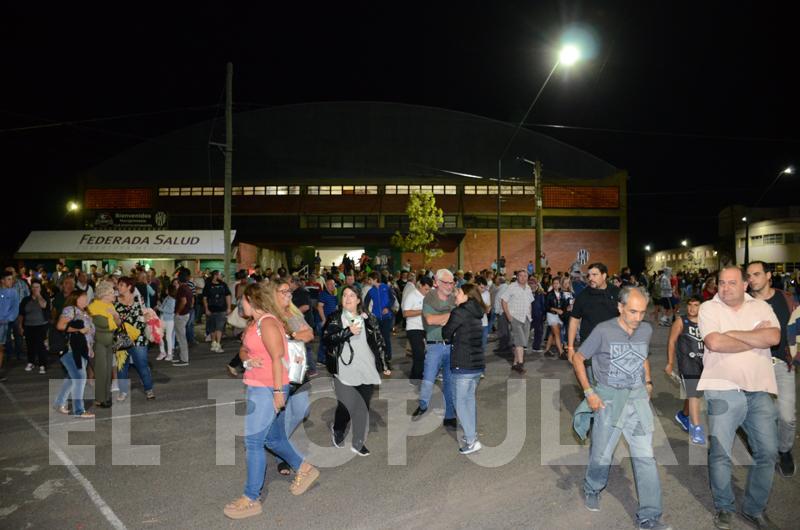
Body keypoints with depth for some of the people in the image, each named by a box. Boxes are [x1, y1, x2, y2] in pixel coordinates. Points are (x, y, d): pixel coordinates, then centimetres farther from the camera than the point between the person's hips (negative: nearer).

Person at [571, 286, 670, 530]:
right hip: (609, 398, -3)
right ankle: (592, 489, 40)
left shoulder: (646, 330, 0)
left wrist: (648, 382, 10)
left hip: (638, 397, 3)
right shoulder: (603, 330, -14)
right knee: (601, 456, 10)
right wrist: (589, 392, -9)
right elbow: (577, 358, -5)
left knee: (645, 456, 3)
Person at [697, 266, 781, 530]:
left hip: (759, 390, 3)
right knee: (720, 453, 2)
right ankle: (723, 507, 23)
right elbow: (714, 343, -16)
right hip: (724, 389, -3)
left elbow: (774, 337, -10)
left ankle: (754, 509, 28)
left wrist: (733, 334, -11)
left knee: (767, 452, 9)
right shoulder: (709, 308, -2)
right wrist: (757, 339, -7)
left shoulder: (761, 307, 7)